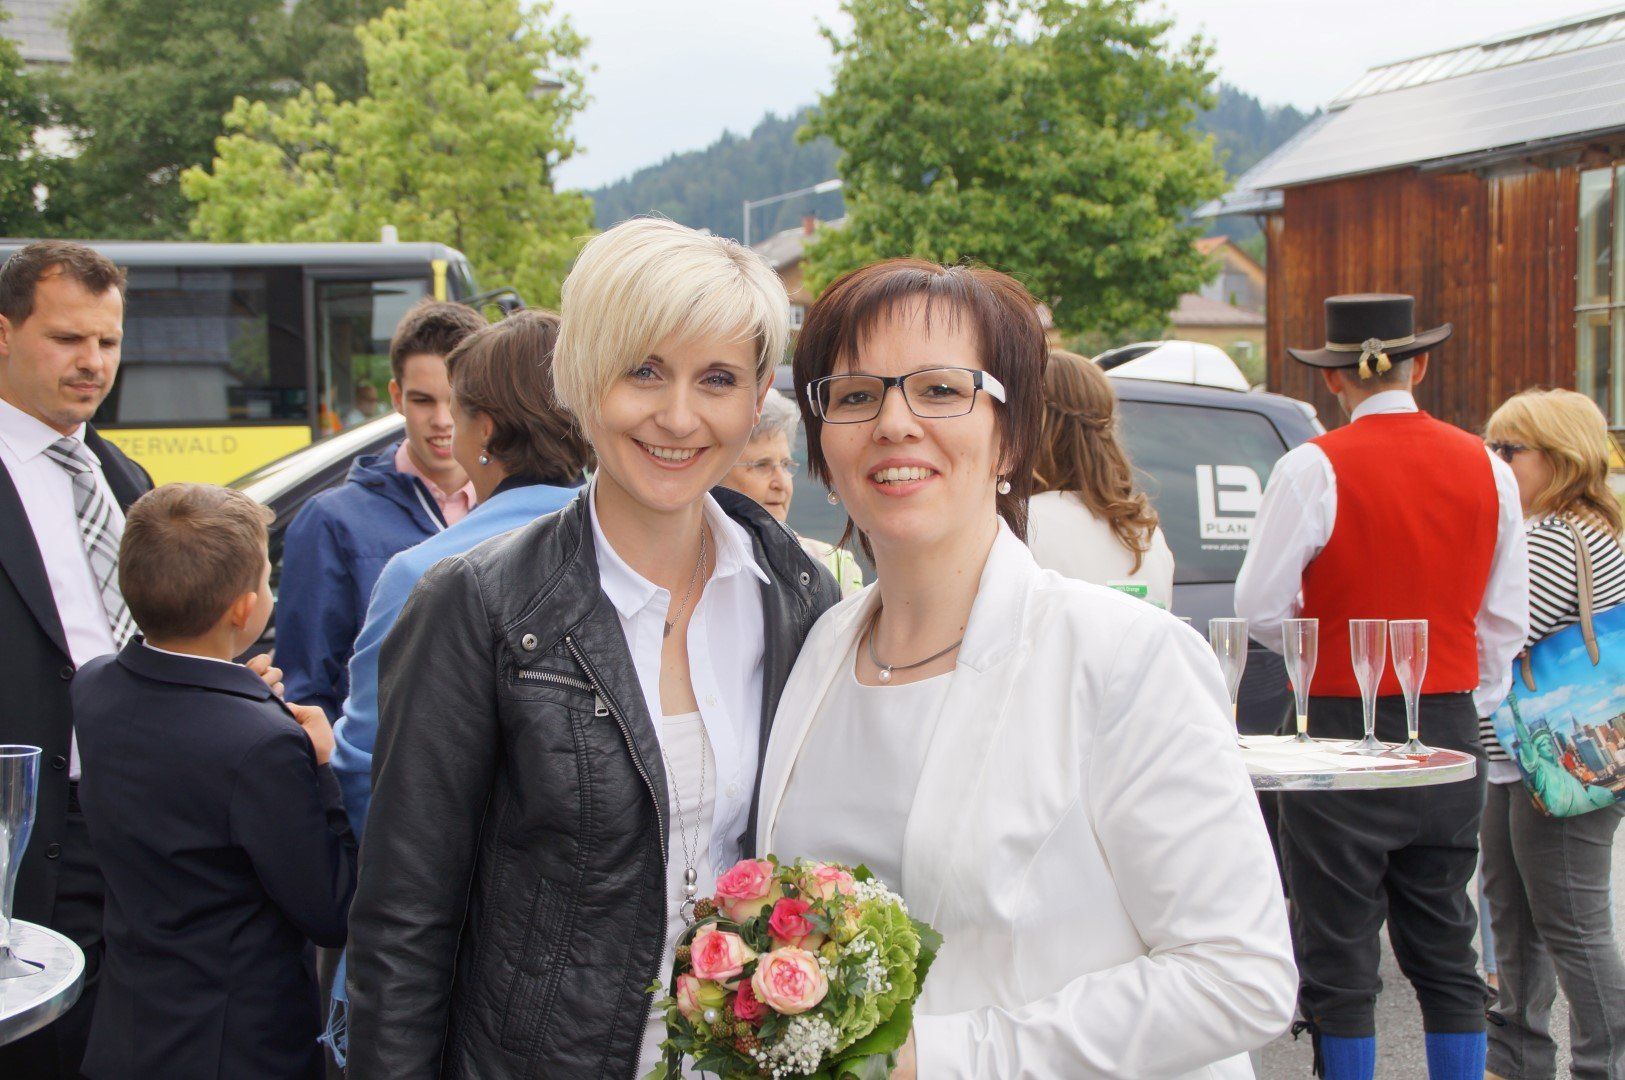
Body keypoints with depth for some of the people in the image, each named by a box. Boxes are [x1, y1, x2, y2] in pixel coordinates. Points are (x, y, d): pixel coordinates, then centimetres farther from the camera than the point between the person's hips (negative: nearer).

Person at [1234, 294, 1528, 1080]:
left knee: (1339, 961, 3)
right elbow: (1507, 620, 8)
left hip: (1346, 725, -5)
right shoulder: (1487, 469, 5)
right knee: (1445, 953, 15)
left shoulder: (1314, 468, -11)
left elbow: (1259, 606, -10)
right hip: (1450, 726, 5)